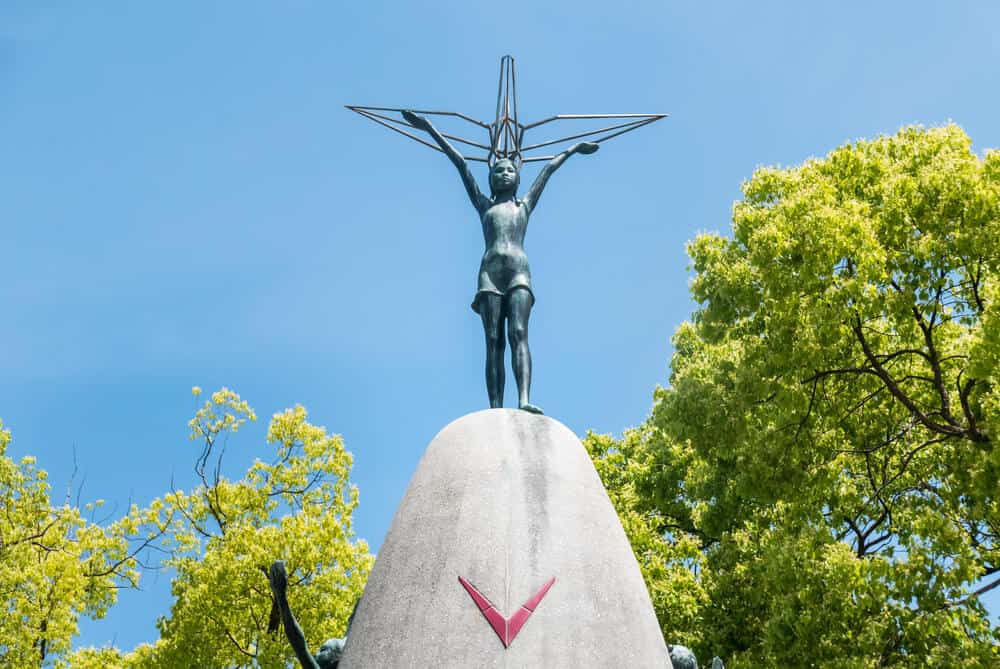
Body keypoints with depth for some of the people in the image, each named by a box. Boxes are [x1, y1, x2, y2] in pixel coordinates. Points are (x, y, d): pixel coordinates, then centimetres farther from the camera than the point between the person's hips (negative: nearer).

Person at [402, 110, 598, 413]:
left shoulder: (525, 205, 28)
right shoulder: (484, 205, 28)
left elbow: (549, 168, 39)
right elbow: (461, 163, 28)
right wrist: (430, 129, 33)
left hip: (519, 271, 0)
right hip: (489, 272, 0)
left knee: (518, 333, -21)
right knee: (494, 341, -12)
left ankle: (524, 399, -40)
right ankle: (495, 410, -24)